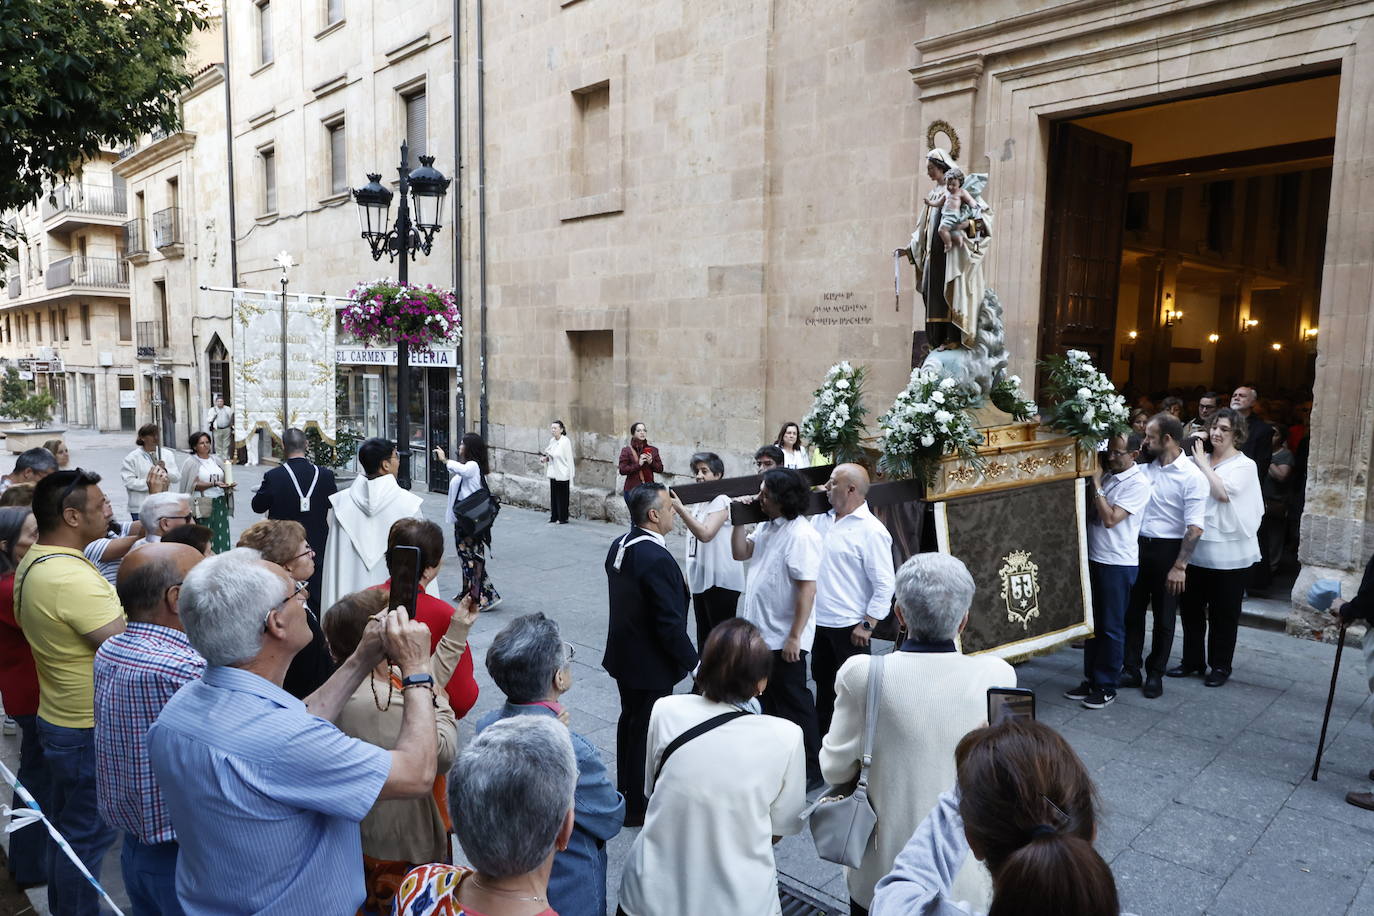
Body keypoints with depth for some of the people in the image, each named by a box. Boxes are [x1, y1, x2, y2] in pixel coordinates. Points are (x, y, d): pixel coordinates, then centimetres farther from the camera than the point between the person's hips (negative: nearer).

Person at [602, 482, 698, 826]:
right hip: (650, 664, -9)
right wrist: (692, 661, -13)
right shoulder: (657, 560, -29)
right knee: (646, 732, 7)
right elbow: (670, 623, -27)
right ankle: (637, 807, 24)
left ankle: (625, 793, 41)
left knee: (630, 721, 24)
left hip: (623, 654, 9)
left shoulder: (620, 546, 0)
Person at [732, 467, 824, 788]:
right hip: (761, 632, 9)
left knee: (793, 702, 4)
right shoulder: (767, 526, 6)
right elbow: (740, 552, 14)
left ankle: (811, 769, 20)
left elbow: (807, 588, -25)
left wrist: (794, 637, -24)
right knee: (769, 700, 21)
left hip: (784, 639, -9)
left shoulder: (801, 534, -22)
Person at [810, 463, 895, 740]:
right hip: (819, 623, 7)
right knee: (823, 685, 20)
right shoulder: (820, 521, 6)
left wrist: (867, 625, -16)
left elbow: (885, 584, -16)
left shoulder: (871, 530, -14)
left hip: (849, 627, -7)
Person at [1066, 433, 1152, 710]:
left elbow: (1110, 519, -21)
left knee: (1111, 628, 3)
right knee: (1092, 623, 14)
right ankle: (1090, 680, 25)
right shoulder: (1107, 475, 9)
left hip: (1118, 563, -7)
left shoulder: (1138, 484, -14)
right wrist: (1093, 482, 3)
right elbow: (1088, 511, 15)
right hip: (1094, 559, 8)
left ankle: (1107, 687, 14)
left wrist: (1096, 484, -17)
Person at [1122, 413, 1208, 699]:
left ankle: (1155, 674, 23)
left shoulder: (1192, 476, -13)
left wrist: (1179, 566, -19)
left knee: (1164, 617, 9)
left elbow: (1195, 528, -16)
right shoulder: (1145, 467, 2)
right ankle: (1130, 670, 21)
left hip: (1167, 550, -5)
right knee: (1132, 611, 10)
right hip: (1138, 546, 5)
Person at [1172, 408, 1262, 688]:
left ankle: (1220, 665, 21)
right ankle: (1192, 660, 26)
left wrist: (1203, 463, -13)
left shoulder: (1244, 465, -3)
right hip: (1196, 548, 4)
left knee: (1223, 612, 7)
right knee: (1190, 607, 12)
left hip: (1228, 552, -4)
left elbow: (1223, 492, -20)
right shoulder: (1198, 461, 7)